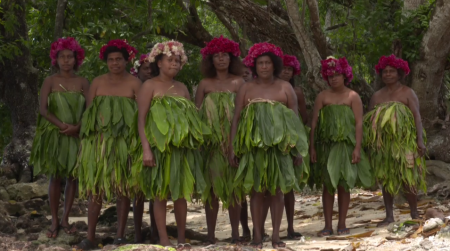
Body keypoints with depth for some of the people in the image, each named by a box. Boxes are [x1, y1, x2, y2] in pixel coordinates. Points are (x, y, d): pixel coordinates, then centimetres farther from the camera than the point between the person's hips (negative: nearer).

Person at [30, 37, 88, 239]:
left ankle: (65, 219, 12)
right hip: (54, 135, -2)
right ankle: (54, 221, 5)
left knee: (72, 176, 3)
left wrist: (77, 127, -15)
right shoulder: (50, 82, -1)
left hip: (77, 135, 2)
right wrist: (62, 125, -18)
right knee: (55, 177, -2)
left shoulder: (83, 83, 3)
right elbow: (43, 109, -7)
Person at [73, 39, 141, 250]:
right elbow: (87, 112, 9)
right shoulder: (97, 82, 9)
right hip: (99, 140, 2)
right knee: (95, 187, 0)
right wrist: (84, 140, 1)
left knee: (124, 188, 2)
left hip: (124, 142, -2)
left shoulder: (134, 84, 1)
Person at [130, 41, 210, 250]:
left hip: (183, 147, 5)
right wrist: (146, 149, -17)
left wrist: (196, 144, 7)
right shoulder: (150, 86, -2)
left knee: (181, 193, 6)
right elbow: (141, 119, -9)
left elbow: (192, 118, 15)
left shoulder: (182, 88, 14)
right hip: (159, 146, -4)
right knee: (160, 194, -1)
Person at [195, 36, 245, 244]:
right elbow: (196, 113, 6)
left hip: (233, 140, -1)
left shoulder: (238, 83, 3)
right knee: (211, 186, 2)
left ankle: (235, 233, 8)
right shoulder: (205, 84, 6)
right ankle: (211, 235, 7)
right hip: (210, 140, 1)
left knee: (233, 185, 1)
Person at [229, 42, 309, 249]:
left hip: (279, 146, 0)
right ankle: (257, 236, 6)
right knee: (256, 190, 1)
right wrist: (233, 147, -3)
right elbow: (236, 119, 4)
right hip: (253, 146, 0)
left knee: (277, 190, 2)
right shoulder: (246, 89, 6)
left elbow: (296, 118, 6)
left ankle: (276, 236, 9)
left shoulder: (285, 88, 6)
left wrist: (298, 149, 0)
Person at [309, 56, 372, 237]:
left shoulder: (353, 97, 2)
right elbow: (314, 122, 4)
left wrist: (357, 148, -11)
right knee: (328, 185, 2)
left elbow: (359, 123, -3)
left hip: (346, 146, -1)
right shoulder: (323, 96, 6)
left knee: (343, 185, 4)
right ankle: (328, 226, 5)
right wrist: (312, 147, -2)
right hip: (326, 146, 1)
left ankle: (342, 224, 11)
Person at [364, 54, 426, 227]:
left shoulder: (407, 93, 2)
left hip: (403, 141, -4)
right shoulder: (377, 96, 12)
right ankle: (389, 216, 11)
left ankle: (415, 214, 6)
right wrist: (365, 142, 2)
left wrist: (420, 140, -15)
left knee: (407, 178, -5)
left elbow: (417, 116, -5)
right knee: (386, 179, 5)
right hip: (382, 143, 4)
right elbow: (367, 120, 11)